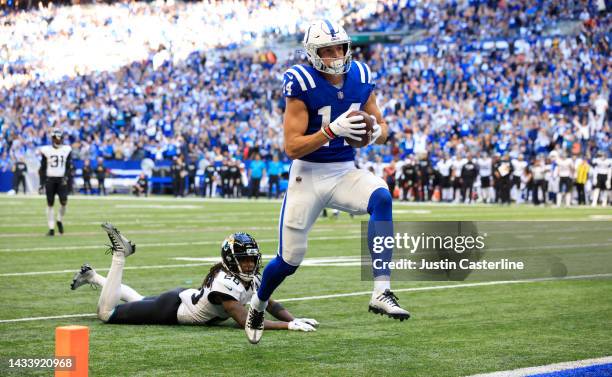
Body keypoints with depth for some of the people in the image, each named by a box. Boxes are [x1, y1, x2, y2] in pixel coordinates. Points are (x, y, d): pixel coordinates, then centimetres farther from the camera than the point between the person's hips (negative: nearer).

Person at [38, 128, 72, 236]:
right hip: (50, 179, 0)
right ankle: (51, 229, 7)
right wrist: (42, 183, 2)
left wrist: (66, 176, -11)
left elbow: (68, 166, 7)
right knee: (50, 204, 1)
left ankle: (60, 221, 13)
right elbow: (43, 168, 6)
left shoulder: (67, 150, 5)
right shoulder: (46, 150, 2)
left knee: (64, 202, -14)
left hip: (61, 180, 0)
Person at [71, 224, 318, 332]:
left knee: (140, 303, 34)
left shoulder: (251, 279, -12)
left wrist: (294, 319, -23)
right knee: (107, 312, -3)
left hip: (186, 298, 8)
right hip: (170, 309, -8)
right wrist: (289, 326, -44)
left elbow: (272, 306, -3)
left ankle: (92, 277, 45)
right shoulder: (225, 283, -37)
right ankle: (120, 254, 6)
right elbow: (246, 323, -41)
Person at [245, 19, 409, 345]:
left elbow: (381, 128, 10)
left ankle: (381, 292, -31)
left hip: (345, 171, 3)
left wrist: (375, 133, -15)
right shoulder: (301, 85, -16)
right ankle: (258, 305, 38)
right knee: (289, 260, 4)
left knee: (381, 198, -30)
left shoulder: (360, 78, -1)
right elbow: (292, 147, -19)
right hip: (307, 175, -3)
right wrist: (333, 130, -31)